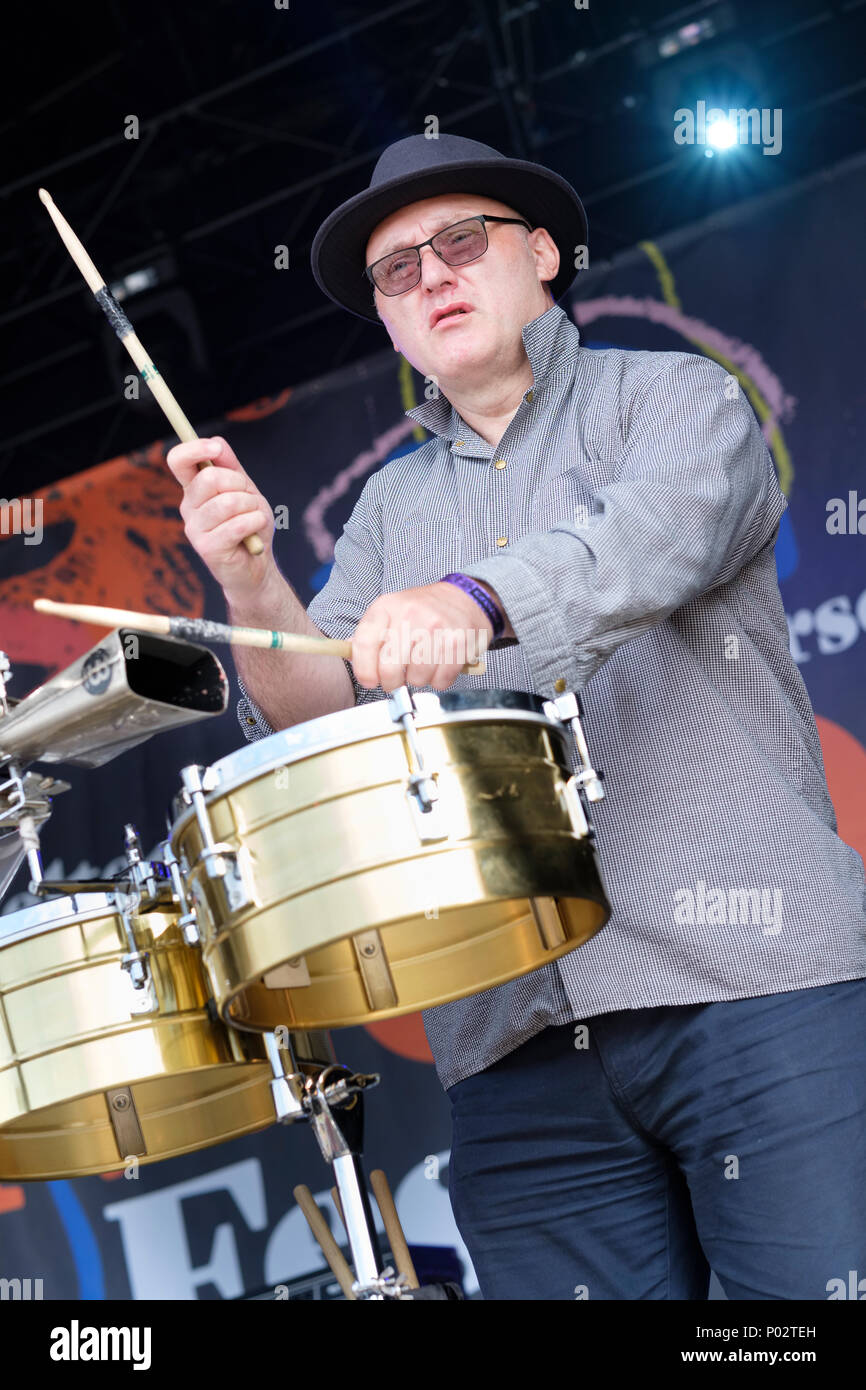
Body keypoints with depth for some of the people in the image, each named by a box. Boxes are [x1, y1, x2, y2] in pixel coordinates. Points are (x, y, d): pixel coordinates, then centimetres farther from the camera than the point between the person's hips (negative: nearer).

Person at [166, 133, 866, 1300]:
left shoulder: (673, 397, 10)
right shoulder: (391, 510, 22)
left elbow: (666, 527, -14)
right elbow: (321, 716, 11)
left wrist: (474, 601, -33)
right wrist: (253, 589, -9)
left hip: (753, 981, -3)